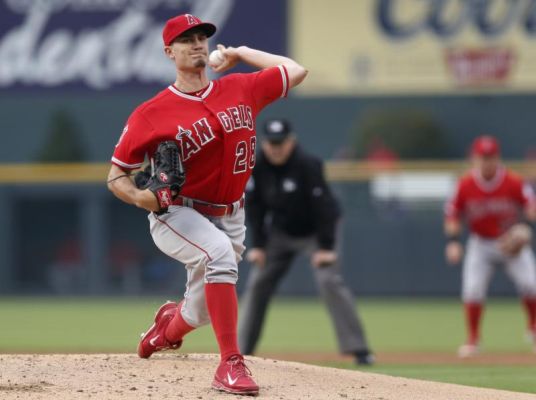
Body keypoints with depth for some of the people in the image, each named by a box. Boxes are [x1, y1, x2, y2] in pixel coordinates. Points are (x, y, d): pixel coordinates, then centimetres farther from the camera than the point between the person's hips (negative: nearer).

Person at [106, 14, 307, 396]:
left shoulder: (240, 89, 0)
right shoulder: (151, 114, -11)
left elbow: (296, 71, 8)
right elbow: (116, 175, -5)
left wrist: (240, 53, 9)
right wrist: (140, 196, -26)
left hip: (229, 217, 5)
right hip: (174, 216, -5)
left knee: (201, 312, 12)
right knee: (219, 252, -36)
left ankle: (170, 325, 53)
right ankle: (231, 363, -33)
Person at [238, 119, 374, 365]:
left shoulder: (307, 166, -26)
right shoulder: (258, 167, -12)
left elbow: (323, 206, -25)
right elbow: (254, 206, -2)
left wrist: (326, 246, -27)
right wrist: (258, 245, -6)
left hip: (313, 233, -5)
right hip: (280, 232, 5)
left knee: (329, 281, -20)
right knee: (257, 284, 0)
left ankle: (359, 349, -19)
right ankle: (241, 351, 8)